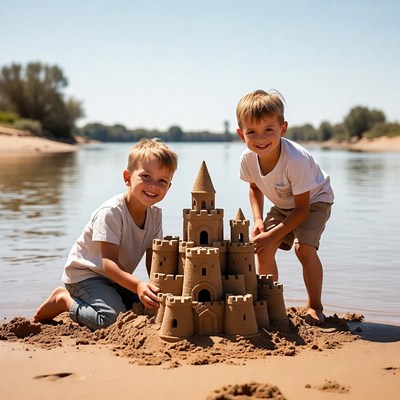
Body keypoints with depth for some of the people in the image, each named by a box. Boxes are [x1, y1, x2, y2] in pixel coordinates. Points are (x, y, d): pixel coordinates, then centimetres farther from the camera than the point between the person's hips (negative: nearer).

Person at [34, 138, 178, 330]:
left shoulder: (155, 214, -2)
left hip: (116, 277, 9)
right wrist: (138, 285, -47)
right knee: (112, 319, -28)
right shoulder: (110, 212, -26)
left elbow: (152, 262, -1)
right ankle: (64, 299, -1)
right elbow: (108, 262, -32)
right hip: (85, 274, -9)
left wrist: (157, 289, -19)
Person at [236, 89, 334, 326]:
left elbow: (302, 209, -28)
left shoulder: (295, 160, -39)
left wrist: (273, 235, -28)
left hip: (314, 200, -5)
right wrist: (258, 221, -11)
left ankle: (315, 306, -6)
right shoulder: (248, 158, -23)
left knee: (303, 247, -25)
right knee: (263, 249, -7)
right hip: (282, 204, 6)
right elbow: (255, 188, 2)